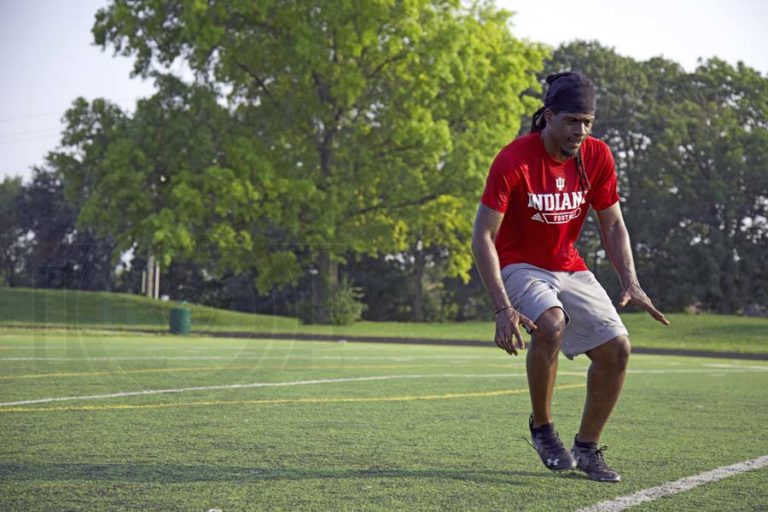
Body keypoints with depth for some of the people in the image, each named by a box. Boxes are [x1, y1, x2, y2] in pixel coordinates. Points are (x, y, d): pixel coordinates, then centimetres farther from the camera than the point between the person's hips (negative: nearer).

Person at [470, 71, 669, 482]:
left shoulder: (597, 156, -8)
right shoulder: (514, 161, -22)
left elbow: (613, 225, 3)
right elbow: (482, 237, -22)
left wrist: (630, 284, -12)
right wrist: (503, 307, -31)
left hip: (570, 268, 6)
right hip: (519, 266, -5)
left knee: (616, 349, -4)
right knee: (551, 325, -34)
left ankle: (587, 448, 14)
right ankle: (541, 426, -11)